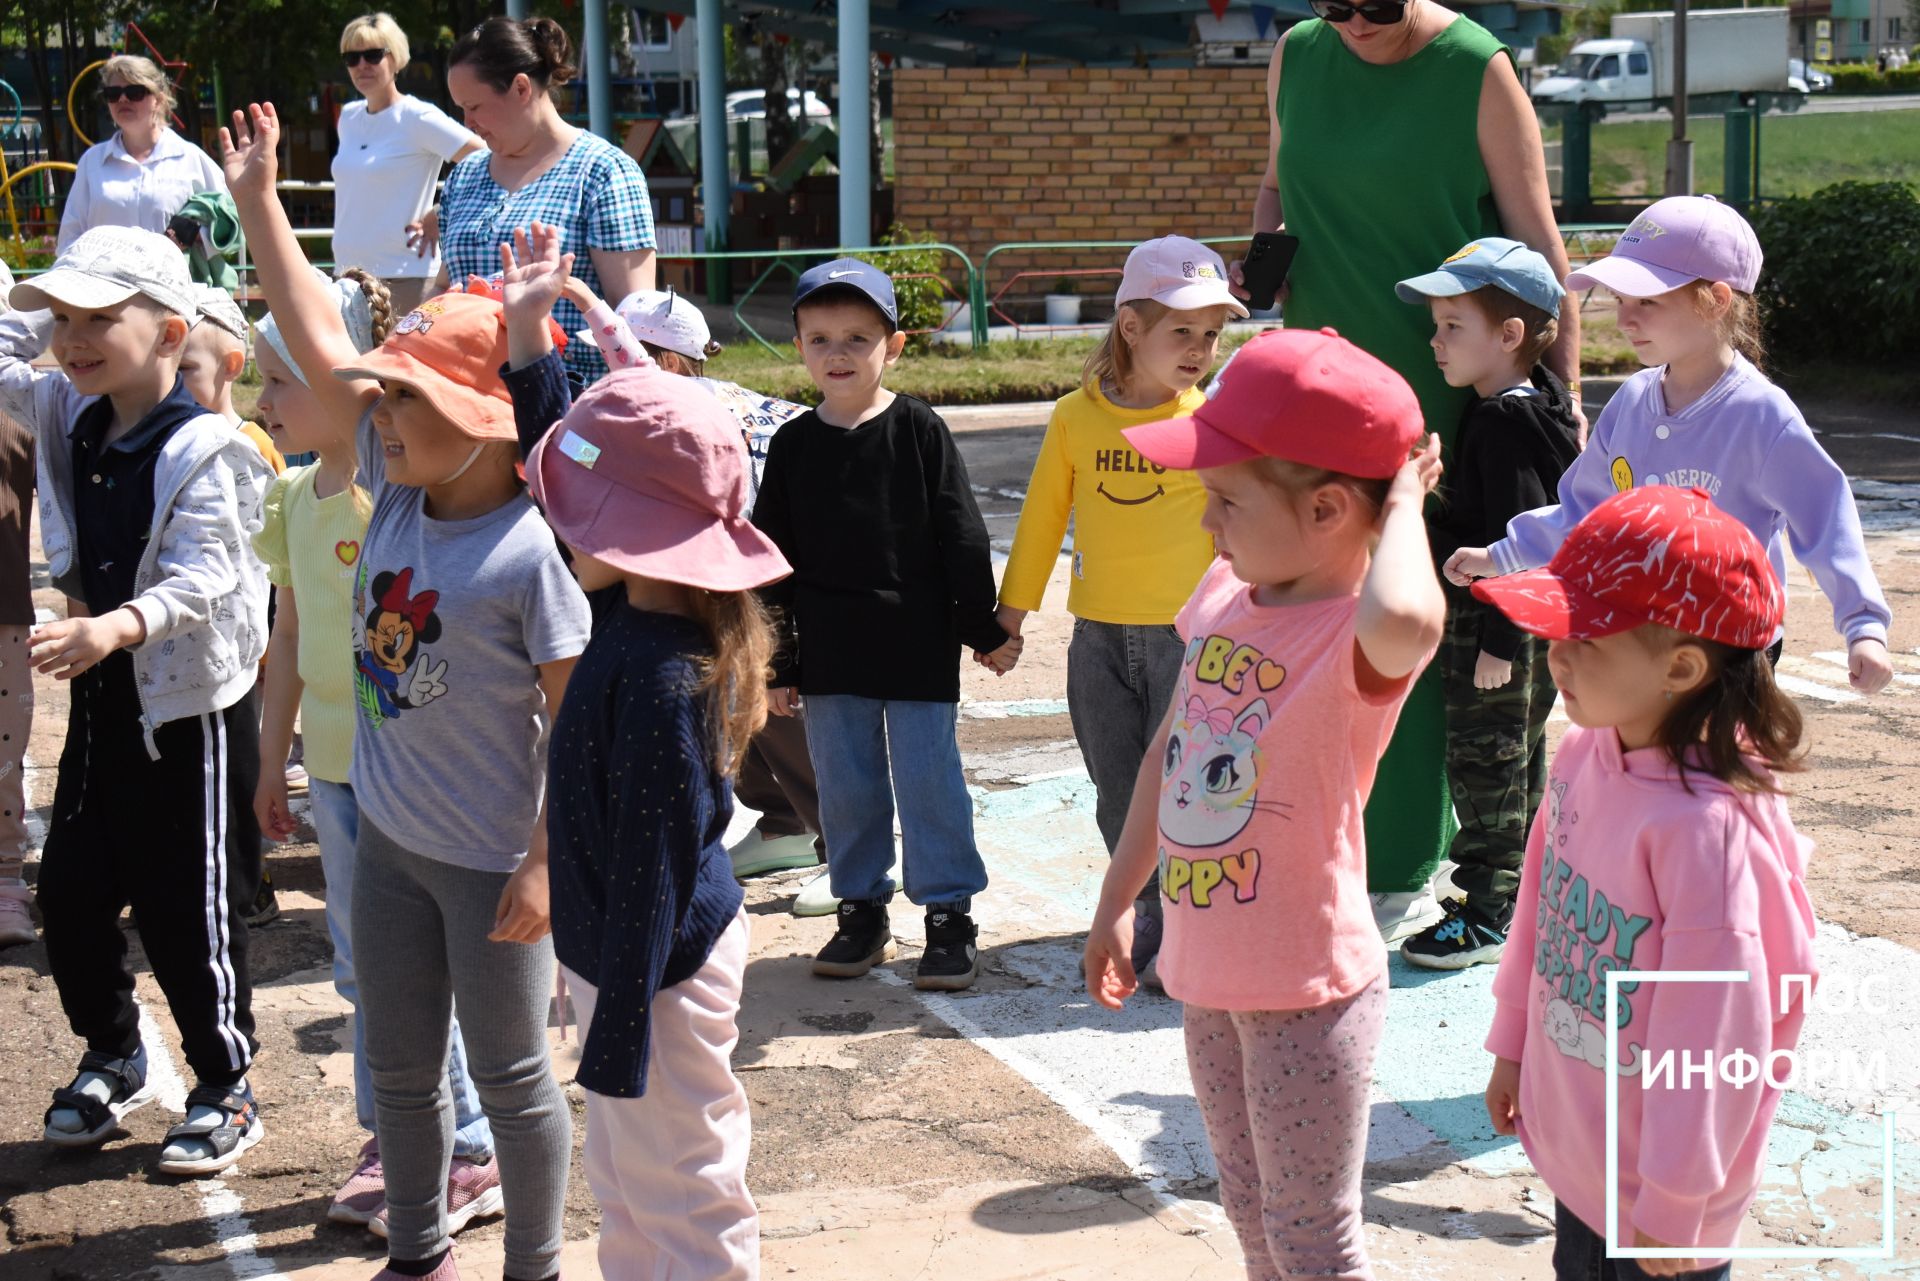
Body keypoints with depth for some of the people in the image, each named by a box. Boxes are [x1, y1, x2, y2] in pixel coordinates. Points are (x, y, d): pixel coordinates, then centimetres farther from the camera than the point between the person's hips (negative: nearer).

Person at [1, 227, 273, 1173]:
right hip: (104, 703, 7)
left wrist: (118, 626, -46)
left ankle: (225, 1090, 20)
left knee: (189, 916, 2)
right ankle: (113, 1058, 36)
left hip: (192, 710, -7)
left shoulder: (199, 449, -20)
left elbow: (205, 576, -30)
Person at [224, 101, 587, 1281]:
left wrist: (545, 863, -19)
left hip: (490, 860, -7)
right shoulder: (398, 489, -2)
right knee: (400, 1068, 19)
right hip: (390, 839, 7)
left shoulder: (533, 551, -21)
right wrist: (258, 200, 7)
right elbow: (322, 340, 4)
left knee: (511, 1075, 9)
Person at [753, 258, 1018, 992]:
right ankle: (861, 911, 25)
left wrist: (985, 628, 0)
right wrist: (775, 663, 6)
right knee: (845, 787, 11)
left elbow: (962, 538, -1)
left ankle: (949, 915, 13)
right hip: (830, 654, 3)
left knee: (929, 781, 2)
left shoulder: (919, 431, -4)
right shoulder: (793, 445, 3)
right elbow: (775, 560, 7)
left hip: (918, 646, -3)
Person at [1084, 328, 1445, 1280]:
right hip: (1212, 979, 8)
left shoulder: (1359, 637, -24)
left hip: (1308, 993, -8)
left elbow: (1405, 621, -52)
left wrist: (1403, 504, -32)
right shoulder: (1224, 593, 0)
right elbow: (1168, 753, 13)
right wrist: (1117, 900, 19)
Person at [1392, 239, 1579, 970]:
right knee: (1516, 755, 18)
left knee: (1485, 759, -2)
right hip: (1523, 622, 10)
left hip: (1496, 619, -10)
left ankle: (1489, 915, 6)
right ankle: (1517, 889, 30)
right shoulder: (1528, 409, 9)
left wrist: (1498, 641, -23)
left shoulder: (1506, 425, -21)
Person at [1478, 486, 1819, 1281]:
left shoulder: (1707, 824, -29)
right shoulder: (1582, 755, -6)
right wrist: (1512, 1046, 18)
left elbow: (1714, 1029, -24)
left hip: (1654, 1179, -7)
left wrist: (1674, 1202, -17)